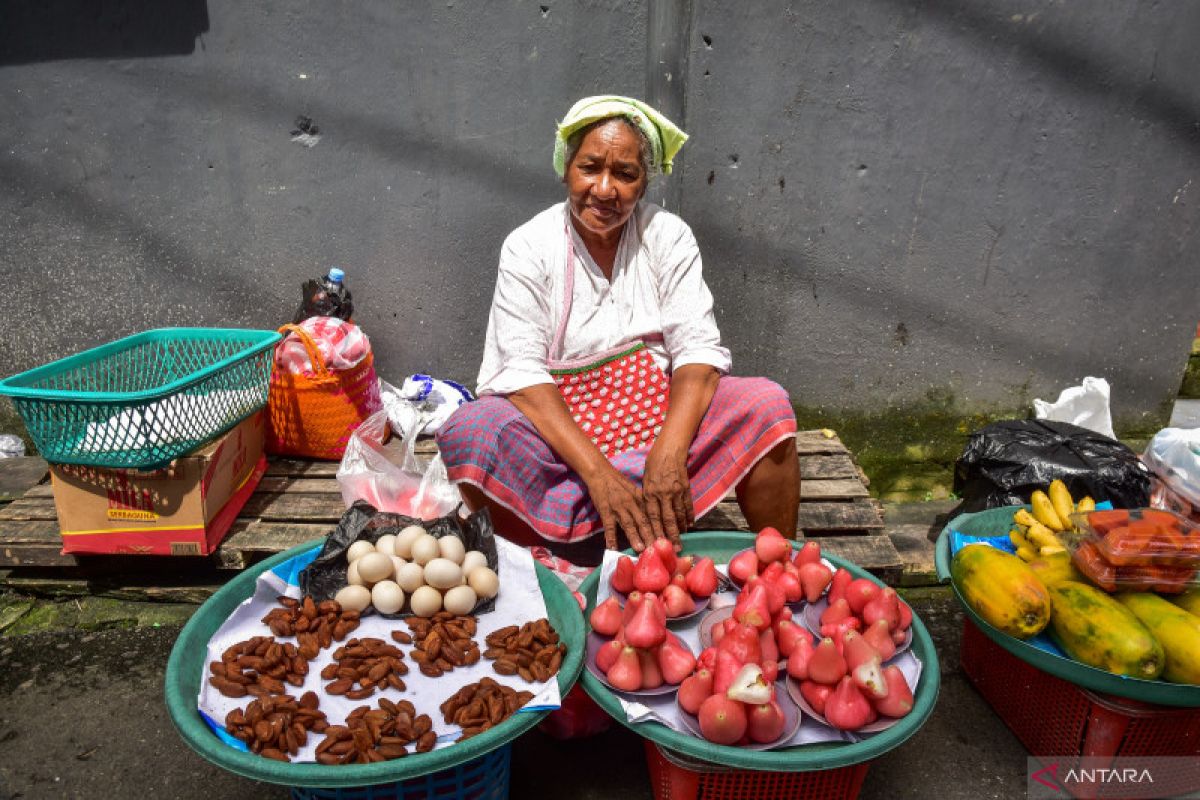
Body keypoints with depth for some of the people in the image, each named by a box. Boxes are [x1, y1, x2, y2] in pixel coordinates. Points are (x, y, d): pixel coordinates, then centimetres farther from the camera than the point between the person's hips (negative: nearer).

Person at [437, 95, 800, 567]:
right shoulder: (528, 246, -5)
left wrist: (668, 454, -26)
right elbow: (522, 371, -15)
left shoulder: (668, 236, 0)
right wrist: (598, 473, -27)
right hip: (560, 431, -1)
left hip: (664, 417, 2)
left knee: (767, 405, -21)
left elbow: (698, 350, -8)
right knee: (468, 431, -30)